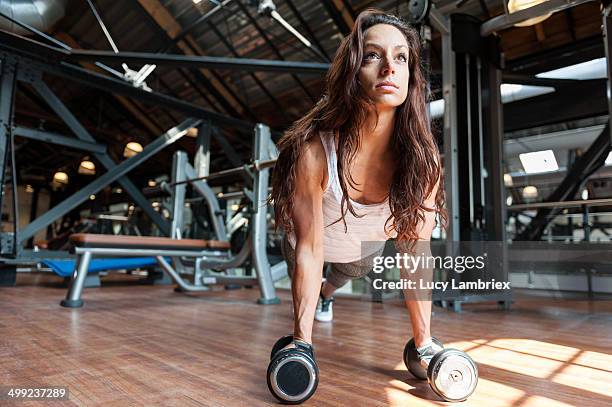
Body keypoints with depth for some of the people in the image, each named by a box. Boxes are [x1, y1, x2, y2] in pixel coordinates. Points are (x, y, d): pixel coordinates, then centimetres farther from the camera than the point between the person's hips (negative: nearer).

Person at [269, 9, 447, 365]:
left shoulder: (423, 158, -34)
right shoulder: (313, 151, -41)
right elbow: (309, 250, -33)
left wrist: (423, 339, -22)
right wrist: (302, 340, -29)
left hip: (367, 247, 3)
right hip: (312, 239, -2)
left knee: (344, 277, 34)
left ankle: (326, 292, 70)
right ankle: (312, 299, 62)